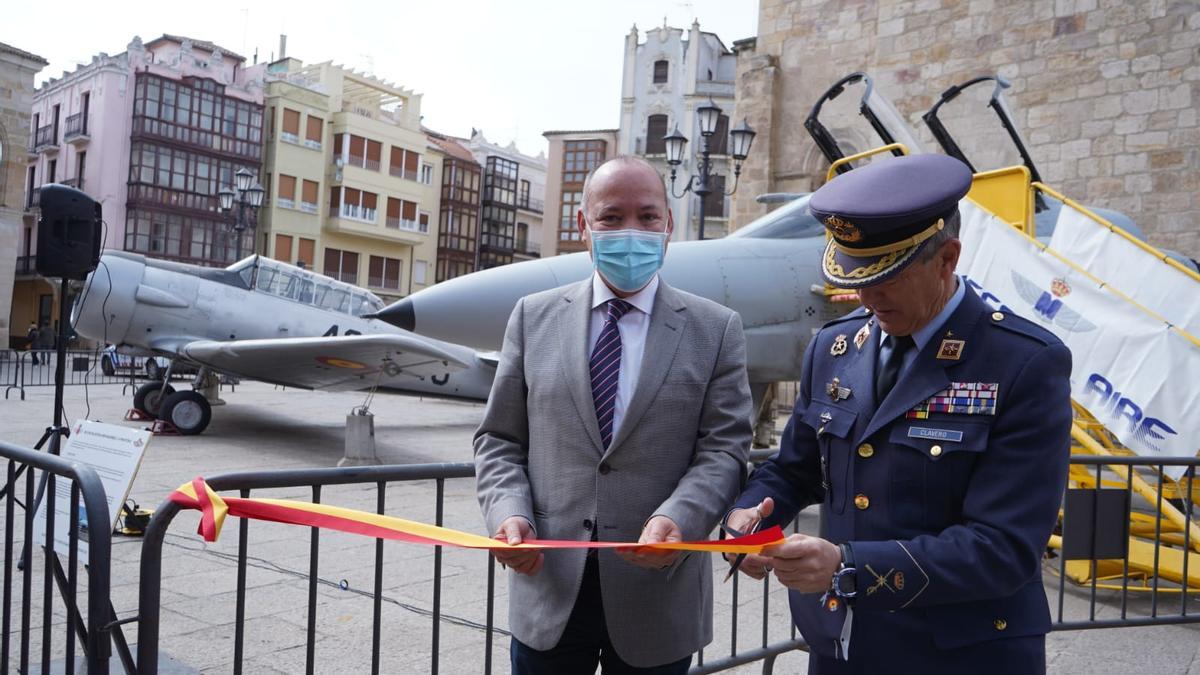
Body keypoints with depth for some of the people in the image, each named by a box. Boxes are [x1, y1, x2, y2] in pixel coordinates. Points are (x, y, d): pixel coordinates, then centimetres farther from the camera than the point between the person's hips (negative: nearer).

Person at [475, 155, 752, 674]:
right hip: (548, 590, 1)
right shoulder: (534, 318, 4)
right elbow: (499, 440, 5)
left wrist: (678, 519, -22)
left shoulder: (716, 330, 0)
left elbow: (723, 449, -5)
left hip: (657, 600, -1)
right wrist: (508, 512, -12)